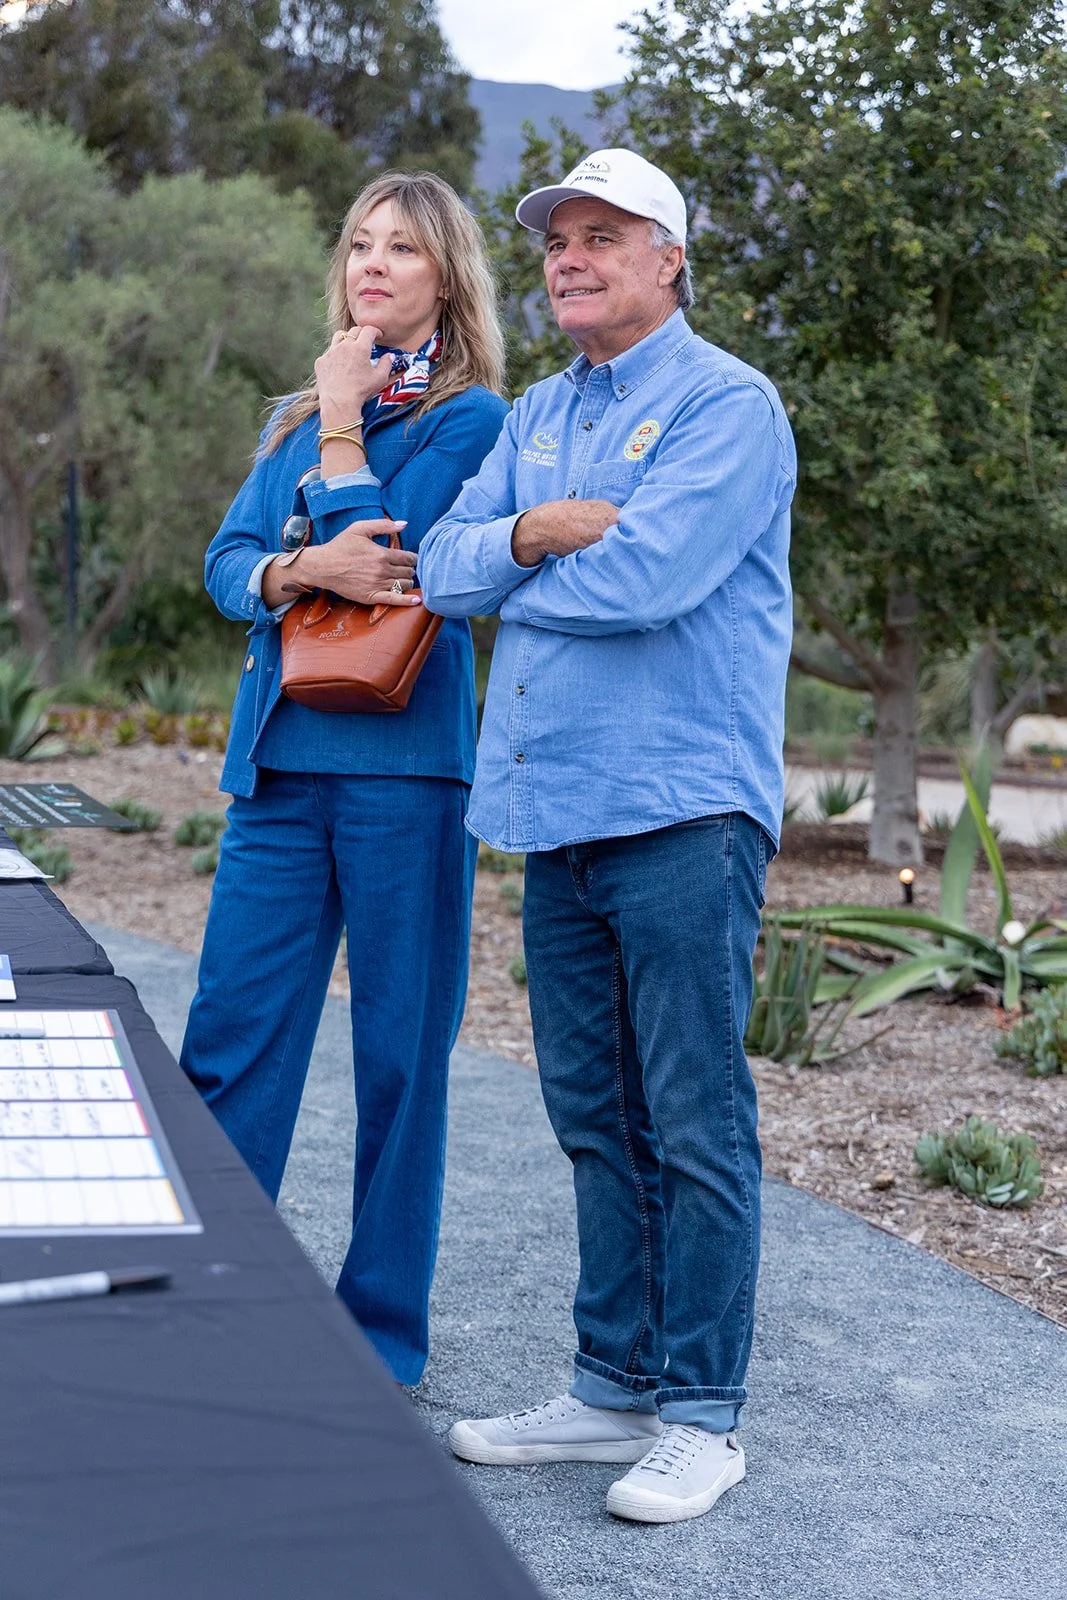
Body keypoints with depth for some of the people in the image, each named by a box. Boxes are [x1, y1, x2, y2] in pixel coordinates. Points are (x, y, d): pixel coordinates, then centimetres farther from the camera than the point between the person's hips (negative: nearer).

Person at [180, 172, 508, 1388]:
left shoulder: (468, 418, -1)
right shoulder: (299, 415, 18)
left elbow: (392, 553, -13)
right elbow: (227, 560, 8)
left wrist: (343, 425, -4)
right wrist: (302, 571, -12)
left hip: (401, 761, -5)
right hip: (281, 759, 6)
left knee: (400, 1051, 3)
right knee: (227, 1038, 5)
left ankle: (384, 1333, 16)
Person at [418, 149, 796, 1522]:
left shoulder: (729, 404, -4)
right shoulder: (536, 417, 19)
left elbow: (648, 572, -18)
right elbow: (444, 567, 10)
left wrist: (514, 570, -2)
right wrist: (532, 536, -9)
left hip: (681, 810, -7)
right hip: (556, 806, 7)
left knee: (692, 1124, -3)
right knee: (595, 1118, 12)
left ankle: (700, 1415, 7)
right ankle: (615, 1385, 23)